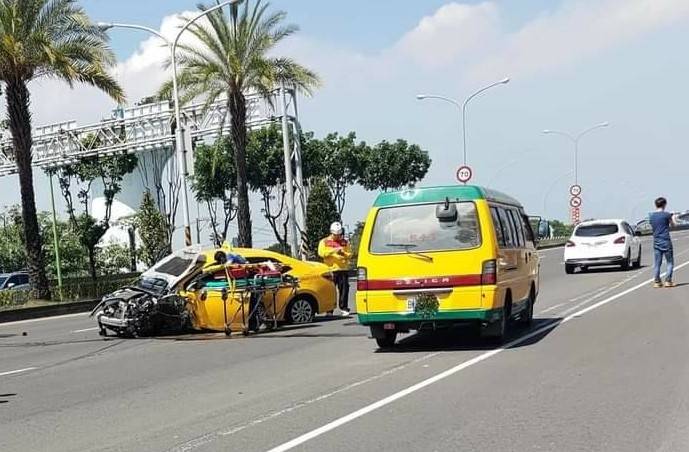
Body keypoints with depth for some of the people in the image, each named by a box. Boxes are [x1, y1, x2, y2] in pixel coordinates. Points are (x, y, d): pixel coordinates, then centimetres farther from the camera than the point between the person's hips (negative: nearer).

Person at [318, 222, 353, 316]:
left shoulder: (345, 242, 14)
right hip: (330, 269, -2)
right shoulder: (324, 242, 8)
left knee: (344, 289, -4)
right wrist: (333, 250, -16)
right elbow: (321, 253, -6)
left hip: (343, 269, 2)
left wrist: (343, 253, -11)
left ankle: (344, 308, 2)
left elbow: (350, 254, 11)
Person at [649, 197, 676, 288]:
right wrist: (673, 218, 26)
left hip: (656, 242, 4)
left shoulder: (651, 216, 6)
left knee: (657, 263, 7)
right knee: (670, 262, 5)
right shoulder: (667, 214, -8)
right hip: (666, 241, -4)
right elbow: (673, 225, 6)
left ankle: (657, 281, 6)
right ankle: (668, 280, 0)